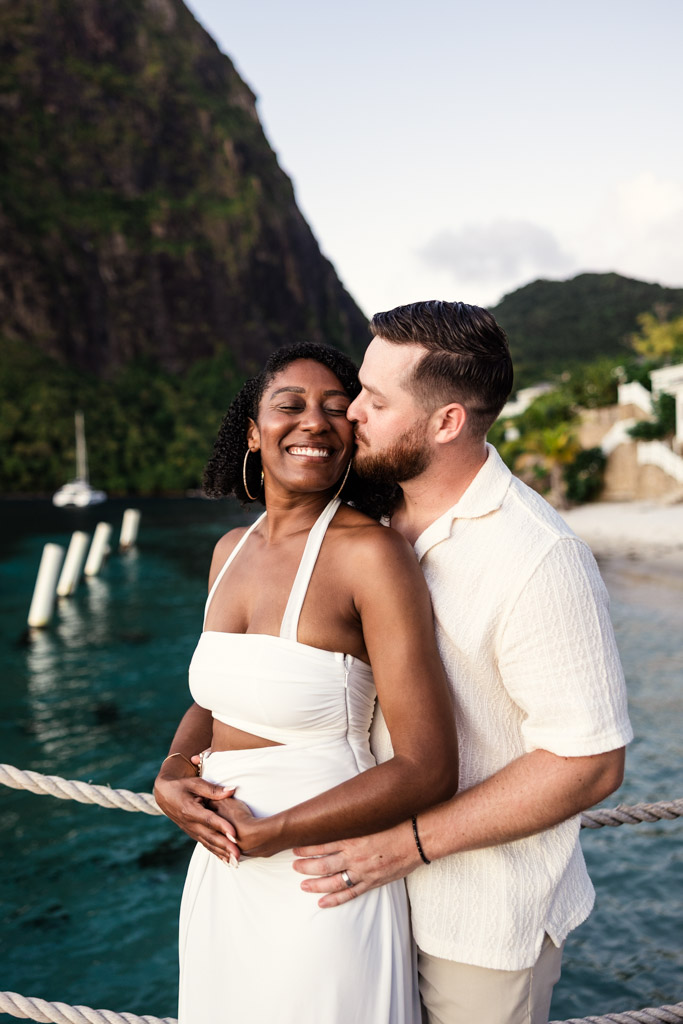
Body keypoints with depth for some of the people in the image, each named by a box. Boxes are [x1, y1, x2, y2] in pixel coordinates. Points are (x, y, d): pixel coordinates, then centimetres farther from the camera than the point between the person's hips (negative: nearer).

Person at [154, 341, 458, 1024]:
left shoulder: (372, 553, -18)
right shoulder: (232, 550, 4)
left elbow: (428, 771, -21)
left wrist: (264, 834, -17)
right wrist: (171, 776, -4)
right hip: (219, 878, 6)